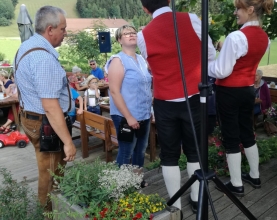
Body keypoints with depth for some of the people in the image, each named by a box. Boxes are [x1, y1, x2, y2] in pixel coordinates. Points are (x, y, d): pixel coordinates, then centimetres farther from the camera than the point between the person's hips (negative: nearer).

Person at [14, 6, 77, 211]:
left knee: (48, 169, 24)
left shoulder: (27, 46, 6)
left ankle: (47, 206, 42)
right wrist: (68, 141, -27)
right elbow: (50, 106, -30)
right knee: (51, 174, 7)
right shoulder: (44, 58, -27)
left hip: (32, 117, 10)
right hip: (45, 124, -10)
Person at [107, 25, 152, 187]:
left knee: (141, 149, 17)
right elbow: (114, 92, -18)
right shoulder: (118, 61, -11)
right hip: (126, 116, -7)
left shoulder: (142, 60, 10)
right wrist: (129, 117, -20)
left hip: (144, 114, 7)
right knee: (126, 152, 2)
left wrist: (151, 108, 18)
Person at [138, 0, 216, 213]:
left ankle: (176, 205, 22)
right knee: (195, 151, 17)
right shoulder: (191, 19, -5)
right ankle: (197, 200, 31)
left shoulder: (143, 36, -5)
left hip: (165, 103, -1)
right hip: (193, 99, 1)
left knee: (169, 155, 13)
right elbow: (211, 55, 2)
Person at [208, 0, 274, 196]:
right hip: (248, 90, 8)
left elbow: (221, 71, -19)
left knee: (231, 138, 5)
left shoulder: (236, 37, -22)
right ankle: (255, 176, 35)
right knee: (247, 134, 20)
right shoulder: (264, 37, 4)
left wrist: (205, 65, -3)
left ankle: (236, 185, 17)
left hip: (229, 92, -8)